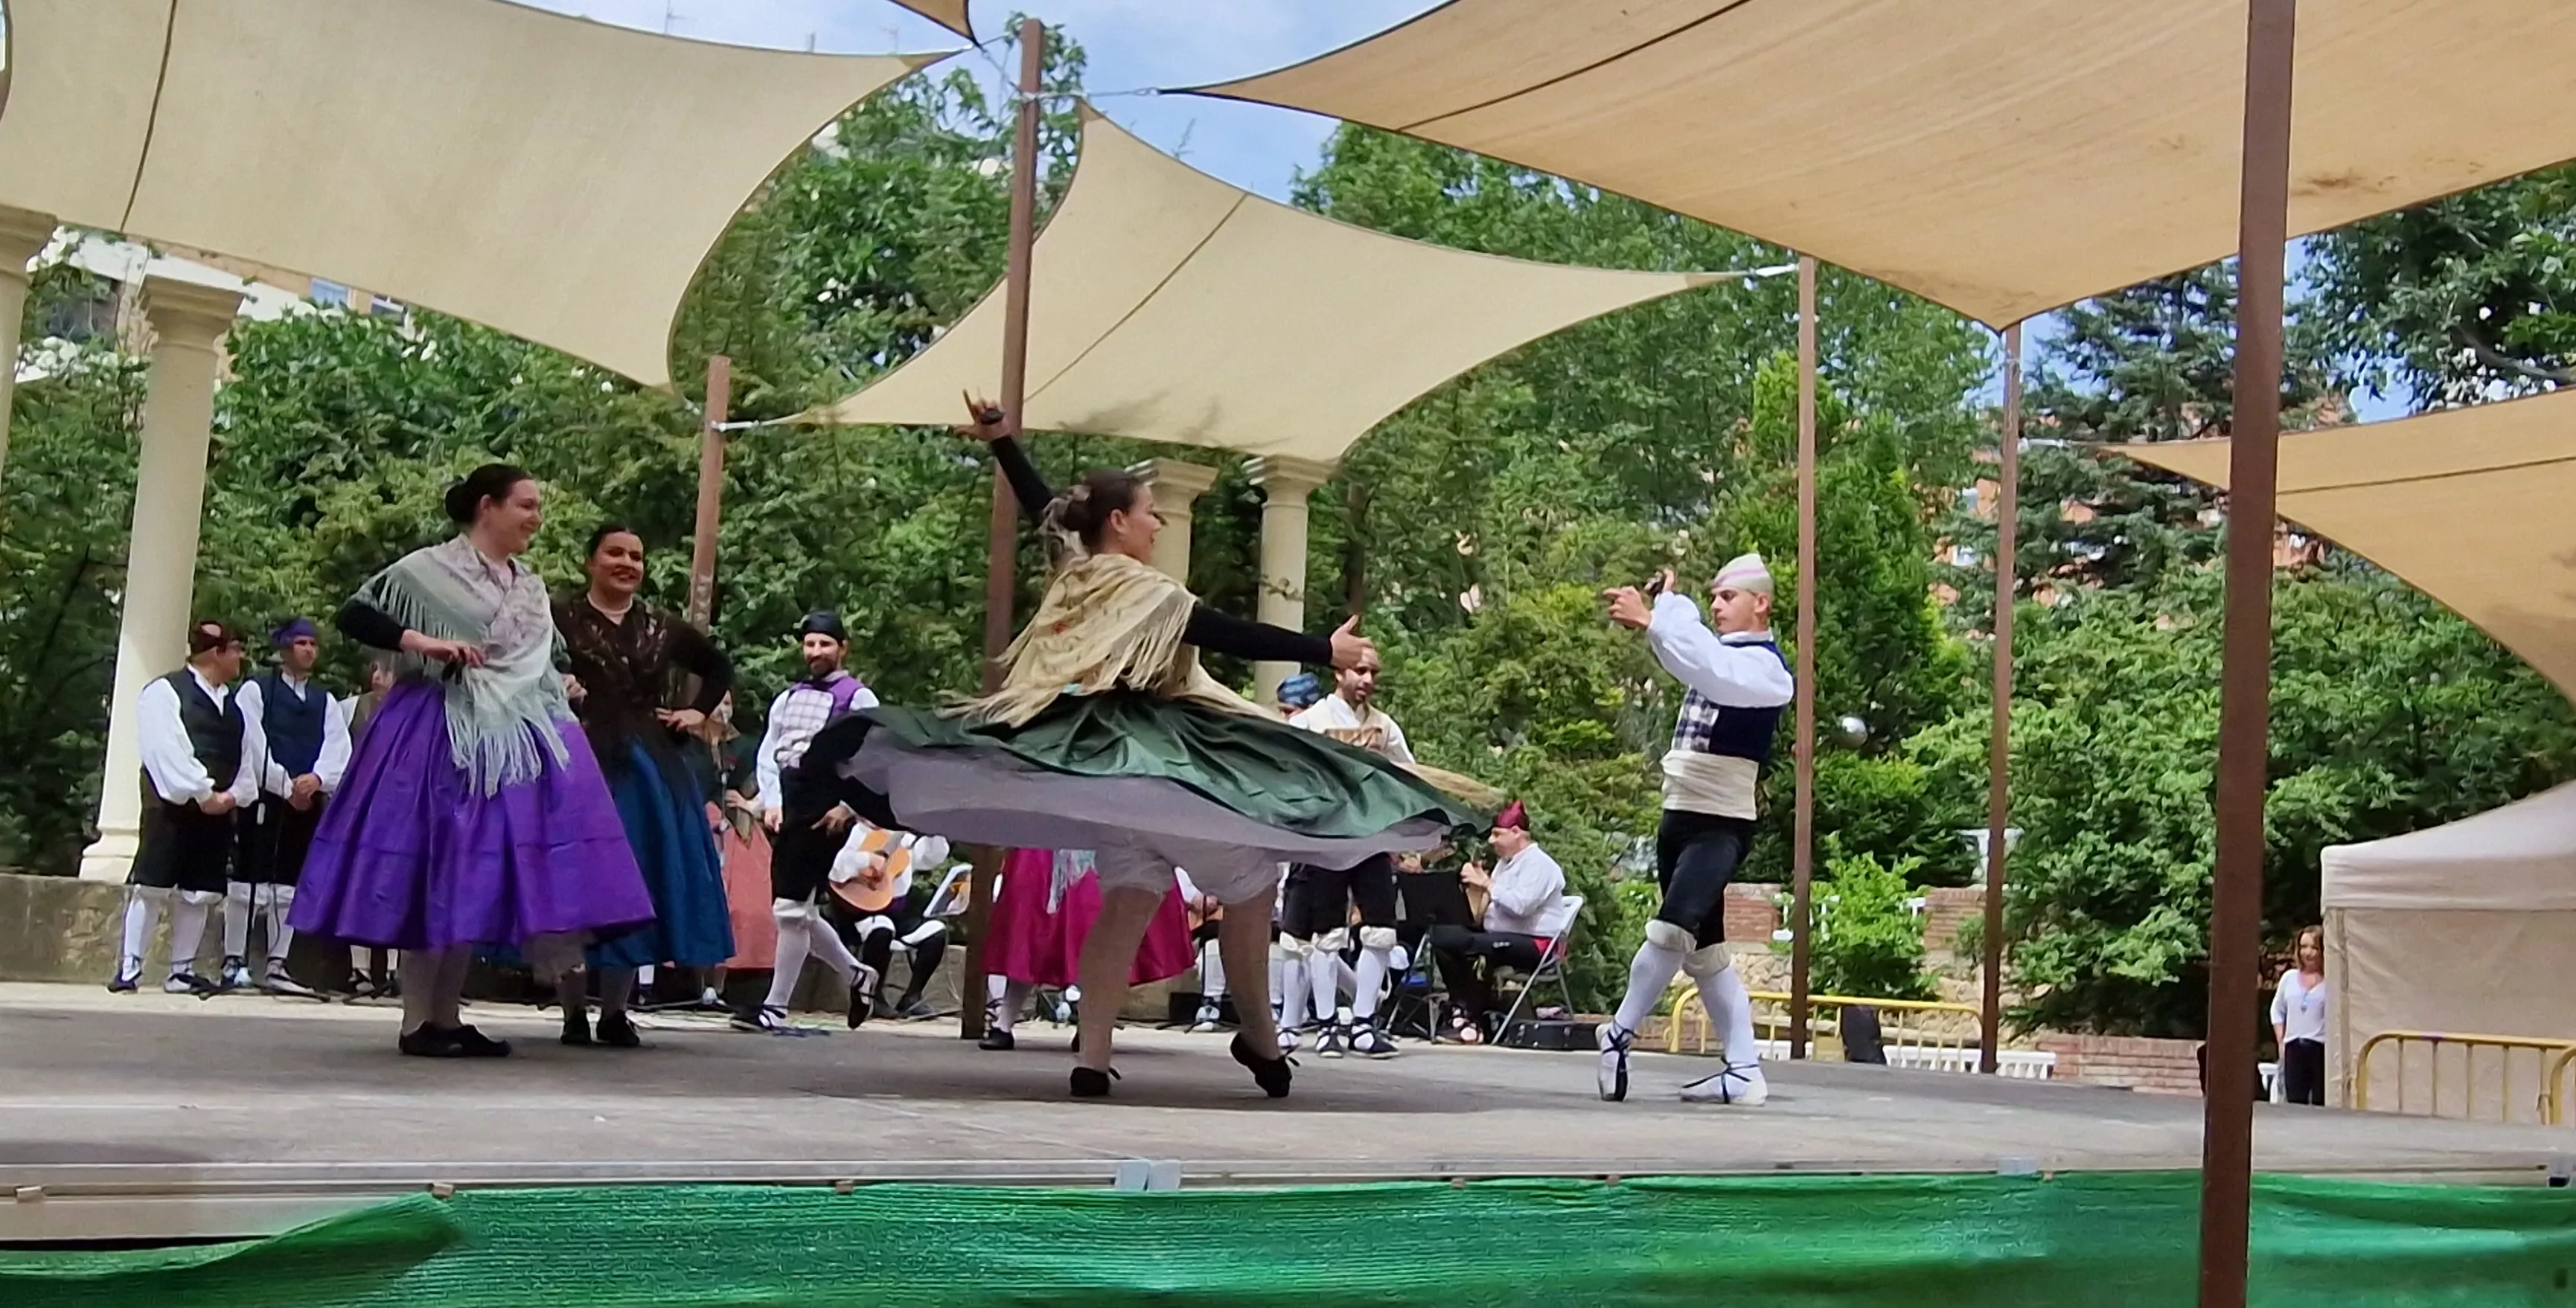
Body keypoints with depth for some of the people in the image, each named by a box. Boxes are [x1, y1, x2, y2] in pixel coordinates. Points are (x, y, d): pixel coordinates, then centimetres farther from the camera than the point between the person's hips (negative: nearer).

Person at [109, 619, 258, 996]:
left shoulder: (234, 704, 17)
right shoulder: (165, 692, -4)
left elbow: (245, 756, 14)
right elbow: (167, 751, -15)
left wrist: (233, 795, -4)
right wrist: (202, 793, -18)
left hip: (218, 810, 6)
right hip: (172, 806, -6)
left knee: (199, 893, 6)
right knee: (152, 887, -7)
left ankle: (182, 971, 13)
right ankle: (129, 968, 0)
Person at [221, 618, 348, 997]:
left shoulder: (326, 702, 17)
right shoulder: (256, 691, 3)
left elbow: (338, 750, 5)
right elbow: (254, 745, -7)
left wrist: (317, 779, -14)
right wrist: (286, 786, -12)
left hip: (308, 801, 5)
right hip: (265, 796, -5)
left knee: (289, 886, 5)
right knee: (249, 881, -6)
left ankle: (276, 966, 8)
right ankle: (234, 963, -1)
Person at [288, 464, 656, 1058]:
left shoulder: (531, 588, 17)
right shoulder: (430, 569, -4)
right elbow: (354, 615, -8)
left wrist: (563, 689, 6)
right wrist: (422, 642, -19)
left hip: (515, 739, 7)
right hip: (441, 736, -7)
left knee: (474, 880, 6)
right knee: (431, 872, -4)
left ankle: (447, 1018, 11)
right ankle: (417, 1022, 1)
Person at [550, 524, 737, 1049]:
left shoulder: (663, 629, 13)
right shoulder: (559, 618, 0)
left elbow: (720, 668, 27)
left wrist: (698, 713, 14)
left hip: (651, 767, 4)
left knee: (639, 884, 4)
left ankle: (615, 1012, 12)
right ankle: (574, 1013, 5)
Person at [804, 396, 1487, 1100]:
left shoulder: (1073, 568, 8)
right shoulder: (1148, 593, -14)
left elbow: (1043, 502, 23)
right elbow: (1237, 637, -21)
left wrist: (1000, 440, 34)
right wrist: (1324, 651, -23)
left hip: (1101, 750, 9)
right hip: (1153, 751, -8)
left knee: (1131, 895, 3)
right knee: (1250, 878, 5)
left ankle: (1094, 1054, -8)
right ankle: (1258, 1030, 15)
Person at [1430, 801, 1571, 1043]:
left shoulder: (1538, 863, -9)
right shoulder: (1505, 862, 20)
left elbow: (1519, 905, -24)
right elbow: (1487, 904, 16)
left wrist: (1486, 883, -18)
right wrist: (1477, 885, -2)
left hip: (1534, 944, -9)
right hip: (1501, 938, 9)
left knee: (1474, 948, -33)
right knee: (1442, 936, -7)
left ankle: (1475, 1020, -20)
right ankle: (1465, 1008, -9)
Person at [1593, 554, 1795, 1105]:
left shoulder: (1765, 666, -9)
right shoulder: (1718, 652, 18)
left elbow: (1709, 669, -29)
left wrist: (1651, 620, -33)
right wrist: (1665, 600, -17)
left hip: (1720, 825, -9)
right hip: (1679, 816, 9)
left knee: (1671, 930, -25)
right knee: (1705, 950, 8)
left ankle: (1618, 1034, -10)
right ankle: (1744, 1072, 10)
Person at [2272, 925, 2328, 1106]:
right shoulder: (2289, 977, 12)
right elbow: (2277, 1010, 20)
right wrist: (2281, 1041, 12)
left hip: (2321, 1048, -4)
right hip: (2293, 1048, 4)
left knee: (2320, 1104, 0)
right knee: (2294, 1103, 6)